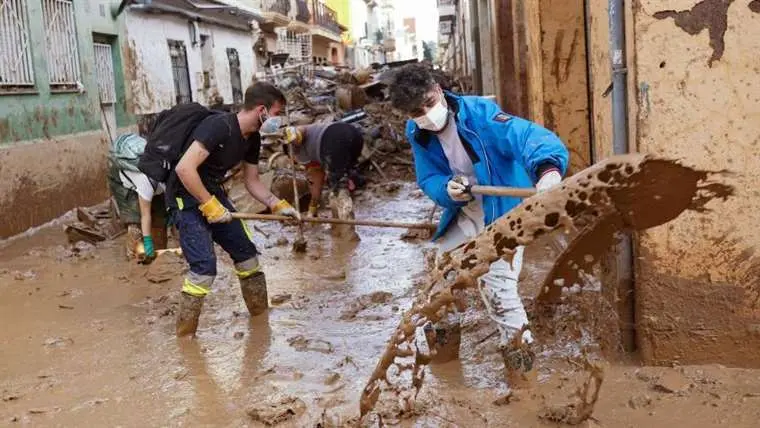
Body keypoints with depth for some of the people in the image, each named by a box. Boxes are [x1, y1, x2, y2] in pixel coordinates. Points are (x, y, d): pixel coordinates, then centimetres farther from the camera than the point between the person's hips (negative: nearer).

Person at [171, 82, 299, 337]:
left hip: (213, 194, 9)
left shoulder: (252, 139, 1)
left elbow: (252, 181, 12)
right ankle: (184, 335, 0)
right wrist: (209, 205, -27)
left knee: (246, 252, 9)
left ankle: (261, 316, 26)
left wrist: (277, 205, -3)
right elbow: (184, 169, -33)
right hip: (187, 197, -9)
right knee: (204, 266, -16)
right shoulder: (219, 126, -27)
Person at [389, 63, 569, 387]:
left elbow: (527, 135, -42)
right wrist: (447, 189, -26)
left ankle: (519, 352, 4)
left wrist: (548, 167, -63)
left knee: (496, 282, -18)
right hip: (466, 214, 7)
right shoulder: (418, 133, -8)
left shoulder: (479, 113, -28)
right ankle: (442, 334, 43)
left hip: (504, 210, -7)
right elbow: (428, 179, -1)